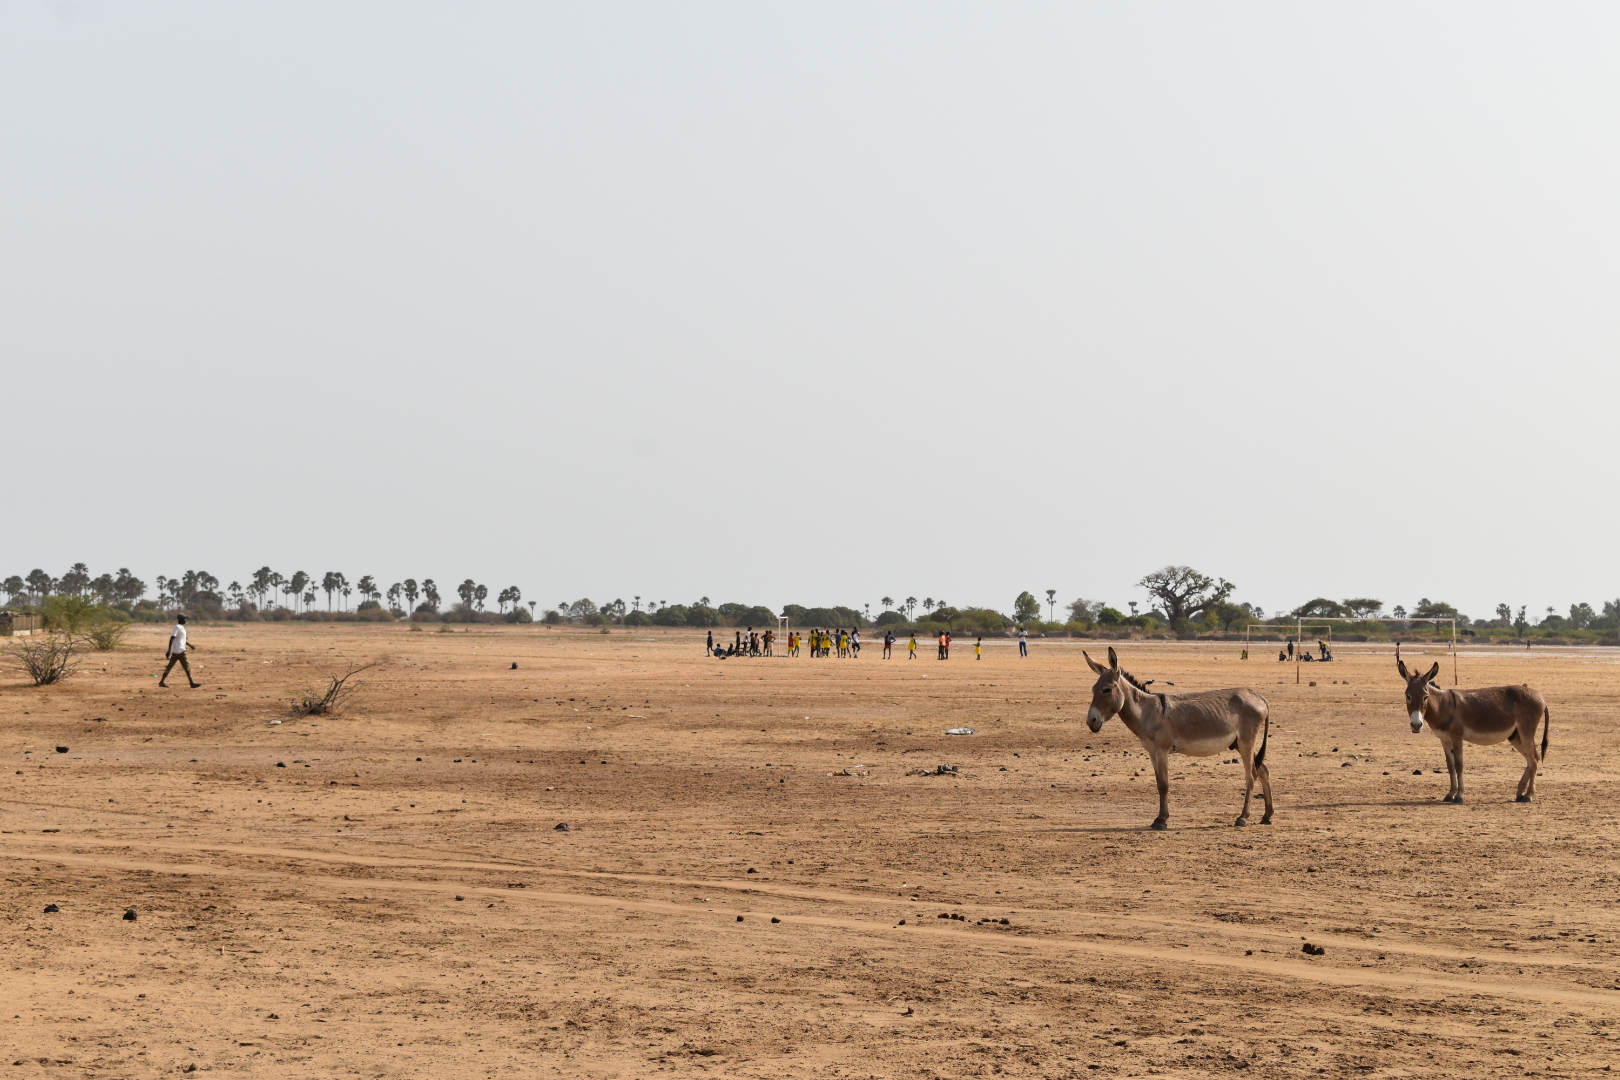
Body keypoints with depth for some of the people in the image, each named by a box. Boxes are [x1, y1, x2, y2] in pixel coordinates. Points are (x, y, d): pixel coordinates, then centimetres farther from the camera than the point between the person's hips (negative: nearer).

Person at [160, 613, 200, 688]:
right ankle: (192, 683, -2)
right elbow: (172, 638, -20)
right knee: (186, 666, -5)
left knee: (170, 666, 9)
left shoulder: (181, 627, 16)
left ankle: (162, 682, 10)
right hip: (180, 651, -10)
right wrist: (169, 651, -25)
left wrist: (190, 645, 32)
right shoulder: (177, 627, -14)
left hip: (176, 651, 10)